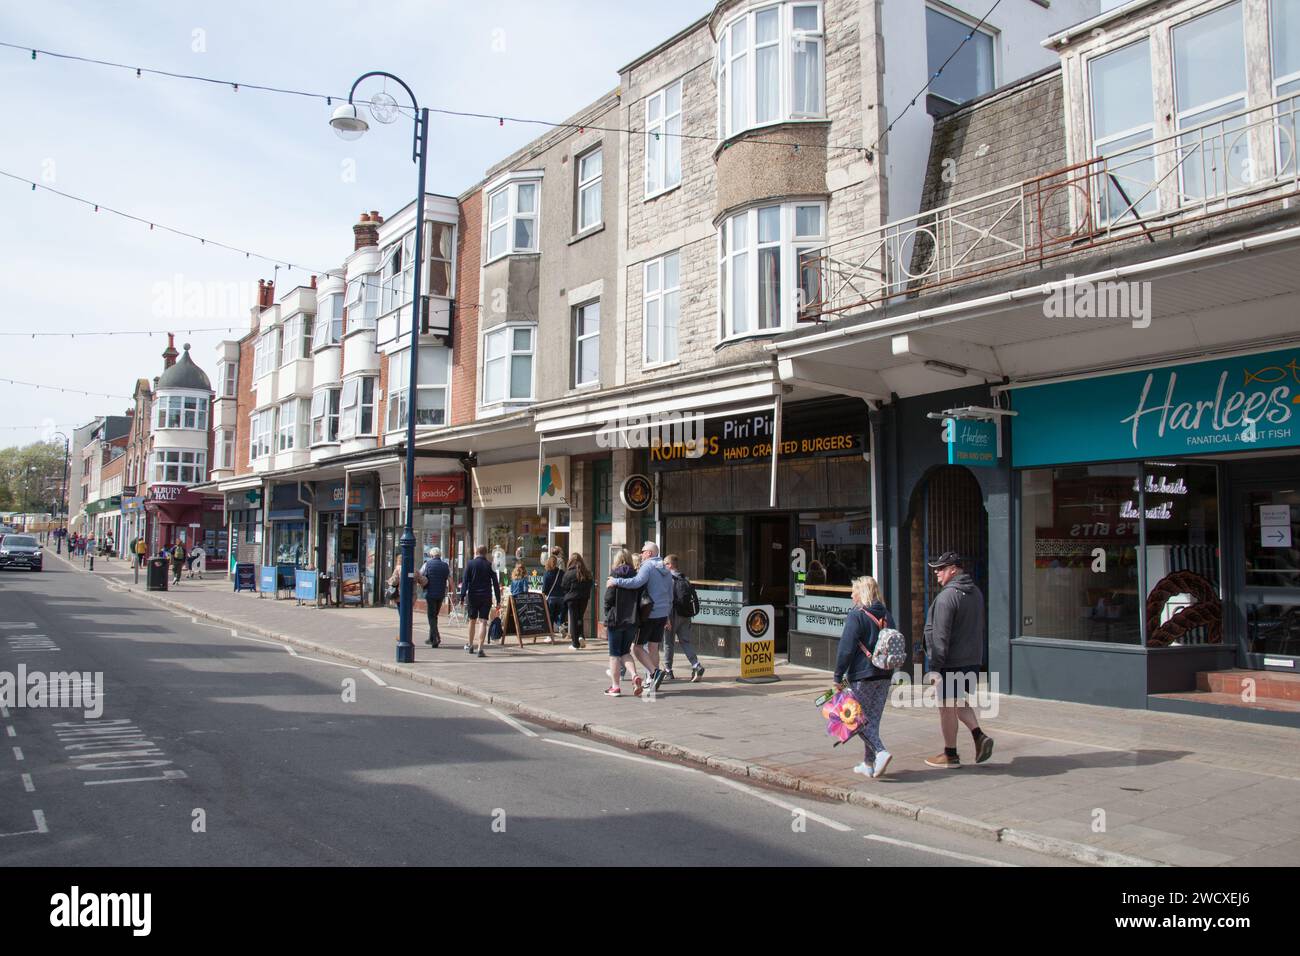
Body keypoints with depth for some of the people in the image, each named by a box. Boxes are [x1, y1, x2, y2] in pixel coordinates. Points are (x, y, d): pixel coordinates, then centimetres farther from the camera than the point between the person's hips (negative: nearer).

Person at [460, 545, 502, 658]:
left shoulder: (470, 563, -1)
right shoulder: (489, 565, 0)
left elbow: (465, 581, -5)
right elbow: (495, 583, 0)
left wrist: (462, 596, -4)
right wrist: (498, 599, 4)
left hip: (472, 596, 1)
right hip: (486, 597, -1)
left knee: (472, 620, 17)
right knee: (483, 622, -5)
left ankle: (470, 645, 31)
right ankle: (480, 649, -14)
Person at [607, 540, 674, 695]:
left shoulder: (648, 566, -11)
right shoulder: (666, 570, 15)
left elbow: (637, 582, -31)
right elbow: (670, 595, 20)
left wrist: (615, 581, -25)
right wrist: (667, 615, 27)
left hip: (648, 614, -8)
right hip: (662, 614, 8)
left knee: (637, 646, -1)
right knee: (653, 647, 12)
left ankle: (655, 672, -17)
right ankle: (652, 682, 14)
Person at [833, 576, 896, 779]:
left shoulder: (856, 615, -11)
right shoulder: (886, 616, 11)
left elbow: (846, 648, -15)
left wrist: (838, 676, -9)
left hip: (862, 676, -7)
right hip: (884, 676, 7)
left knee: (859, 719, 3)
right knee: (872, 720, 13)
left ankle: (881, 752, -14)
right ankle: (869, 764, 17)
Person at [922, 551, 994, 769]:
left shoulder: (947, 596, -19)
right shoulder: (976, 592, 10)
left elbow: (940, 636, -20)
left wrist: (935, 666, -17)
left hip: (951, 662, -9)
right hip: (973, 660, 9)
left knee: (947, 706, 3)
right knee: (959, 701, 23)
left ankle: (950, 755, 11)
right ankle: (979, 736, 8)